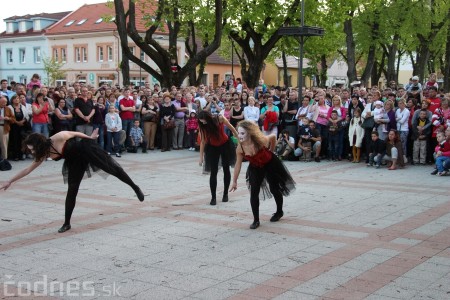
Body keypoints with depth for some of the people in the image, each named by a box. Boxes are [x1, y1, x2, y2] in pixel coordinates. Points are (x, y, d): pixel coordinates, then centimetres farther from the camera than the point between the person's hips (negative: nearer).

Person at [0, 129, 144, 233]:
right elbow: (28, 169, -1)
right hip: (76, 160, 5)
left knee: (112, 168, 0)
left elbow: (75, 133, -14)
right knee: (71, 190, 0)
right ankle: (67, 223, 4)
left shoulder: (57, 138, -31)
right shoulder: (44, 154, -10)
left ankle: (135, 187, 20)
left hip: (87, 149, -5)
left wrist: (90, 137, -1)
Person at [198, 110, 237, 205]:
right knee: (213, 172, -6)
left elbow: (231, 128, -9)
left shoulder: (220, 119, -22)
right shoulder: (202, 126, -17)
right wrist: (201, 157, -11)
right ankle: (213, 197, -1)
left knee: (226, 169, 8)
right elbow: (202, 141, -12)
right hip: (213, 147, 0)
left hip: (225, 145, 0)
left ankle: (225, 194, 21)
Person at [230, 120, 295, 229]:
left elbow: (273, 136, -13)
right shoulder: (240, 148, -26)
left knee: (274, 189, 13)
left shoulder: (261, 141, -35)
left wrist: (271, 151, 0)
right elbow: (238, 165, -12)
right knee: (253, 193, -10)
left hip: (270, 164, -2)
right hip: (255, 168, 2)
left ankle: (279, 211, 40)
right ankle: (256, 220, 1)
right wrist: (234, 181, -7)